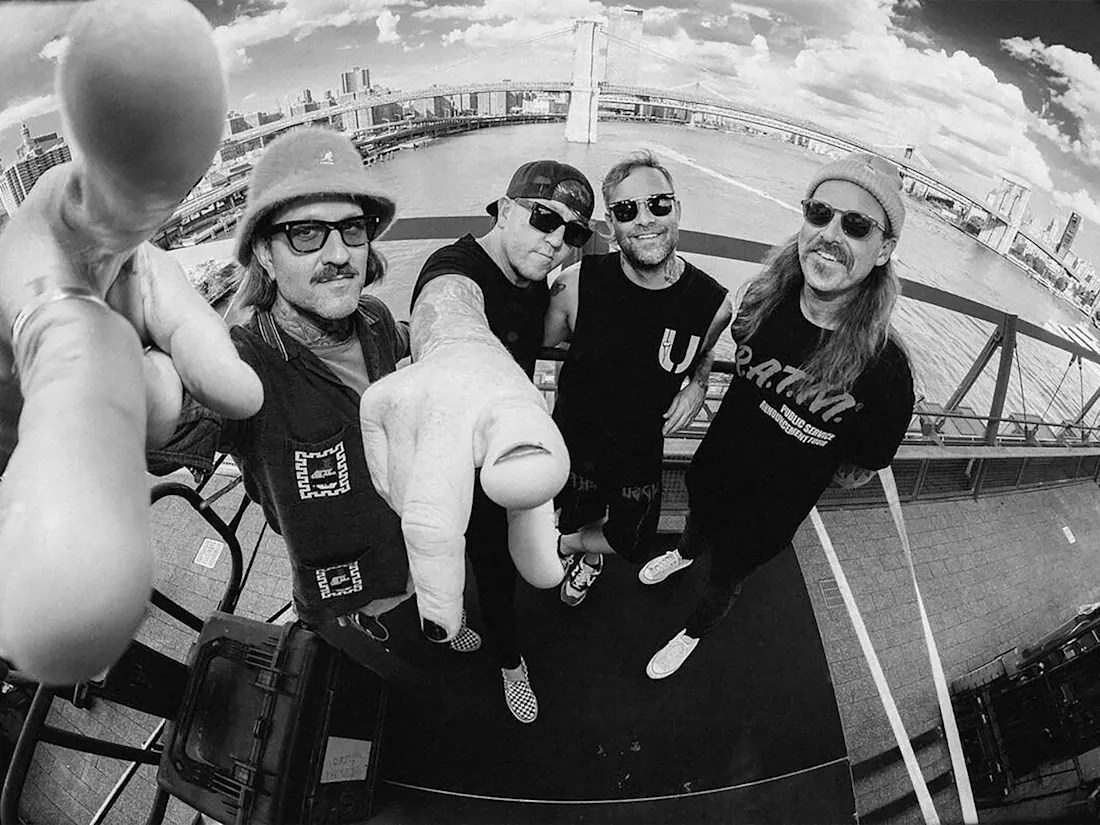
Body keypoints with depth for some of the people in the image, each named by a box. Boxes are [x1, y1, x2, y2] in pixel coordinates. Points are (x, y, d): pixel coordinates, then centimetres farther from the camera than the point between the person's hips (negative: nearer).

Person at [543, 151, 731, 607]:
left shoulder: (712, 302, -18)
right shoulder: (577, 284, -23)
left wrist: (697, 384, -14)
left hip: (642, 454, 2)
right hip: (572, 447, -1)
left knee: (633, 547, 20)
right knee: (574, 519, 24)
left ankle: (568, 545, 53)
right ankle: (588, 554, 62)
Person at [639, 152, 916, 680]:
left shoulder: (884, 372, -32)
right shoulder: (768, 298, -21)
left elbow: (856, 475, -15)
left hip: (766, 517, -3)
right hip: (713, 469, 3)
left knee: (725, 579, 25)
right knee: (698, 525, 35)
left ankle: (694, 633, 59)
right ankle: (685, 553, 72)